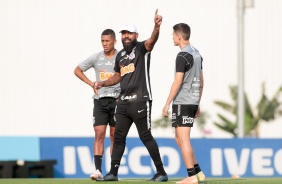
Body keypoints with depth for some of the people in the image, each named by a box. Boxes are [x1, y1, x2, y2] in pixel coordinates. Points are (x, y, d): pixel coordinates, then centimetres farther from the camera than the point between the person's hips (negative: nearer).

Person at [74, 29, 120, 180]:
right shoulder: (96, 57, 5)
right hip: (100, 100, 1)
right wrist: (92, 84, 6)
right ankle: (98, 170, -13)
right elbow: (77, 70, 16)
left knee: (115, 136, 3)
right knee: (99, 134, -8)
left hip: (117, 100, -1)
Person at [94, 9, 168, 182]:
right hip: (123, 101, 7)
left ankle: (162, 172, 3)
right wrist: (103, 83, 14)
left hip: (140, 101, -7)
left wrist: (157, 27, -48)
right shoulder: (120, 55, 15)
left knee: (146, 136, -5)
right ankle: (113, 173, 12)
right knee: (119, 137, 7)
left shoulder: (142, 48, -6)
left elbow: (152, 40, -28)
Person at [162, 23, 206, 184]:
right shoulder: (197, 53, 14)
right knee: (180, 139, 15)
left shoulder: (183, 56, -13)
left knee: (183, 139, -5)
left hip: (182, 102, -9)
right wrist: (198, 104, 23)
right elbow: (201, 81, 19)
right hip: (193, 101, 9)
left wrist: (167, 104, -12)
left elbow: (178, 82, -17)